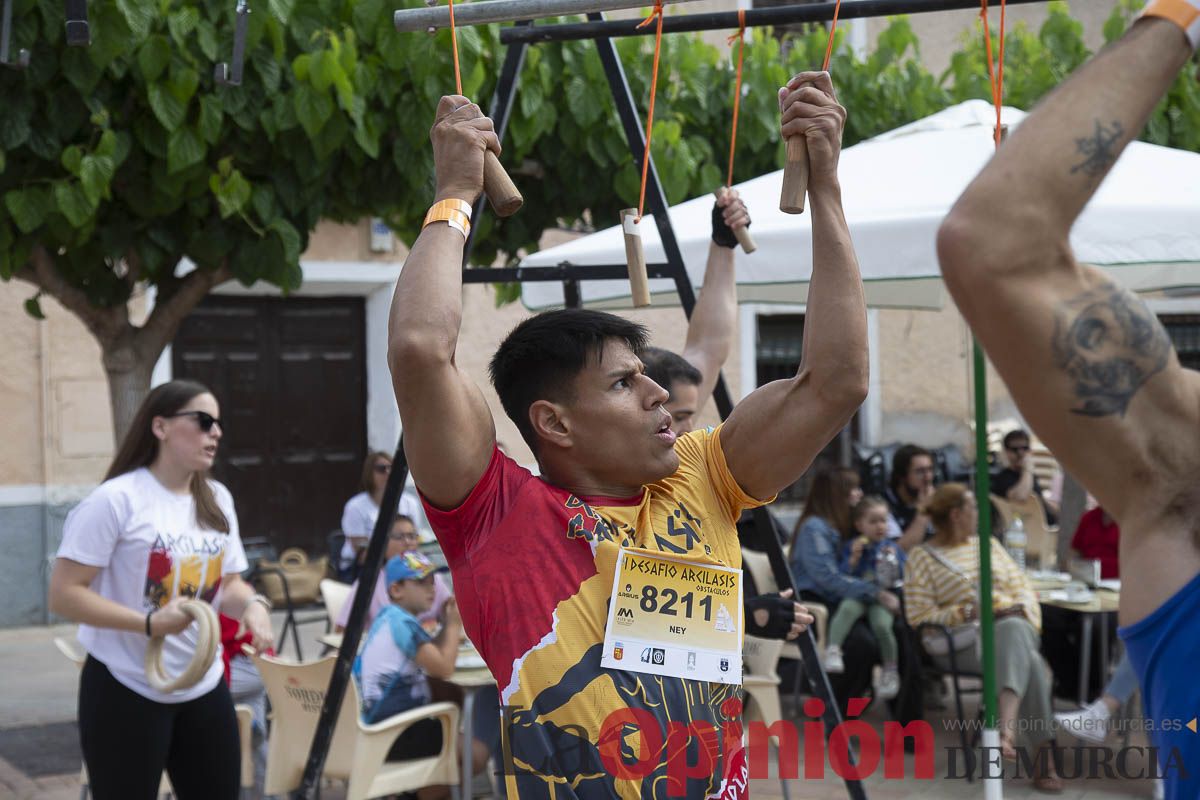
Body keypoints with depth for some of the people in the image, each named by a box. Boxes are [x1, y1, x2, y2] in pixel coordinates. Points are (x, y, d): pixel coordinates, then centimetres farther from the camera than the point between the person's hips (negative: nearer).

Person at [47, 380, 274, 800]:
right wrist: (149, 623, -26)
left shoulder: (217, 500, 9)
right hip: (126, 690, -7)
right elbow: (64, 594, -17)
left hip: (204, 687, 7)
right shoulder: (116, 499, -15)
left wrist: (252, 604, -10)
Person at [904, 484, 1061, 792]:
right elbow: (919, 617, -1)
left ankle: (1006, 729, -53)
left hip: (1013, 625, 4)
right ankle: (1045, 750, -41)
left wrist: (1023, 610, -3)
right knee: (1028, 662, -36)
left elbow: (1022, 586, 21)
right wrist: (966, 612, -14)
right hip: (963, 640, -4)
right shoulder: (922, 557, 8)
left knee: (1015, 630, -38)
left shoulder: (988, 544, 25)